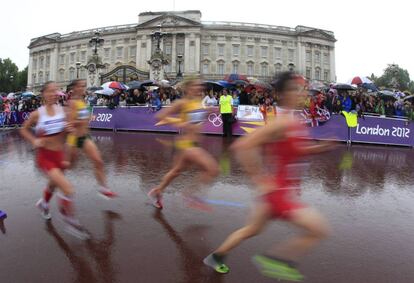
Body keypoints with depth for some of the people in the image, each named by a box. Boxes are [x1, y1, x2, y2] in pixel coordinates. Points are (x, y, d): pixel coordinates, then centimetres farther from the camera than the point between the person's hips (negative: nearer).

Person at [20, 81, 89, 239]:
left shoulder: (61, 110, -3)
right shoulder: (37, 114, -13)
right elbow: (23, 129, 4)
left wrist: (68, 129, -11)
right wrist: (34, 141, -12)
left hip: (59, 155, 5)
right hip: (44, 157, -5)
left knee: (54, 184, 28)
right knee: (67, 188, -19)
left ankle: (43, 204, 61)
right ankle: (71, 222, 0)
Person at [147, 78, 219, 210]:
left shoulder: (199, 102, 8)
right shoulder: (182, 103, -13)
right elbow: (160, 116, -12)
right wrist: (179, 123, -21)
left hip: (194, 143, 9)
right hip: (186, 143, -9)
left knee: (176, 171, 24)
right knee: (213, 169, -17)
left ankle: (157, 192, 44)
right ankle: (191, 194, -1)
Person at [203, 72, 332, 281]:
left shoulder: (294, 122, 7)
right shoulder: (282, 122, -22)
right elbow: (242, 146, -28)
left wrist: (320, 147, 7)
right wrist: (259, 179, -22)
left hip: (284, 189, 10)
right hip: (280, 190, -10)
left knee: (252, 229, 24)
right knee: (319, 229, -10)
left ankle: (216, 257, 42)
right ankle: (275, 259, 7)